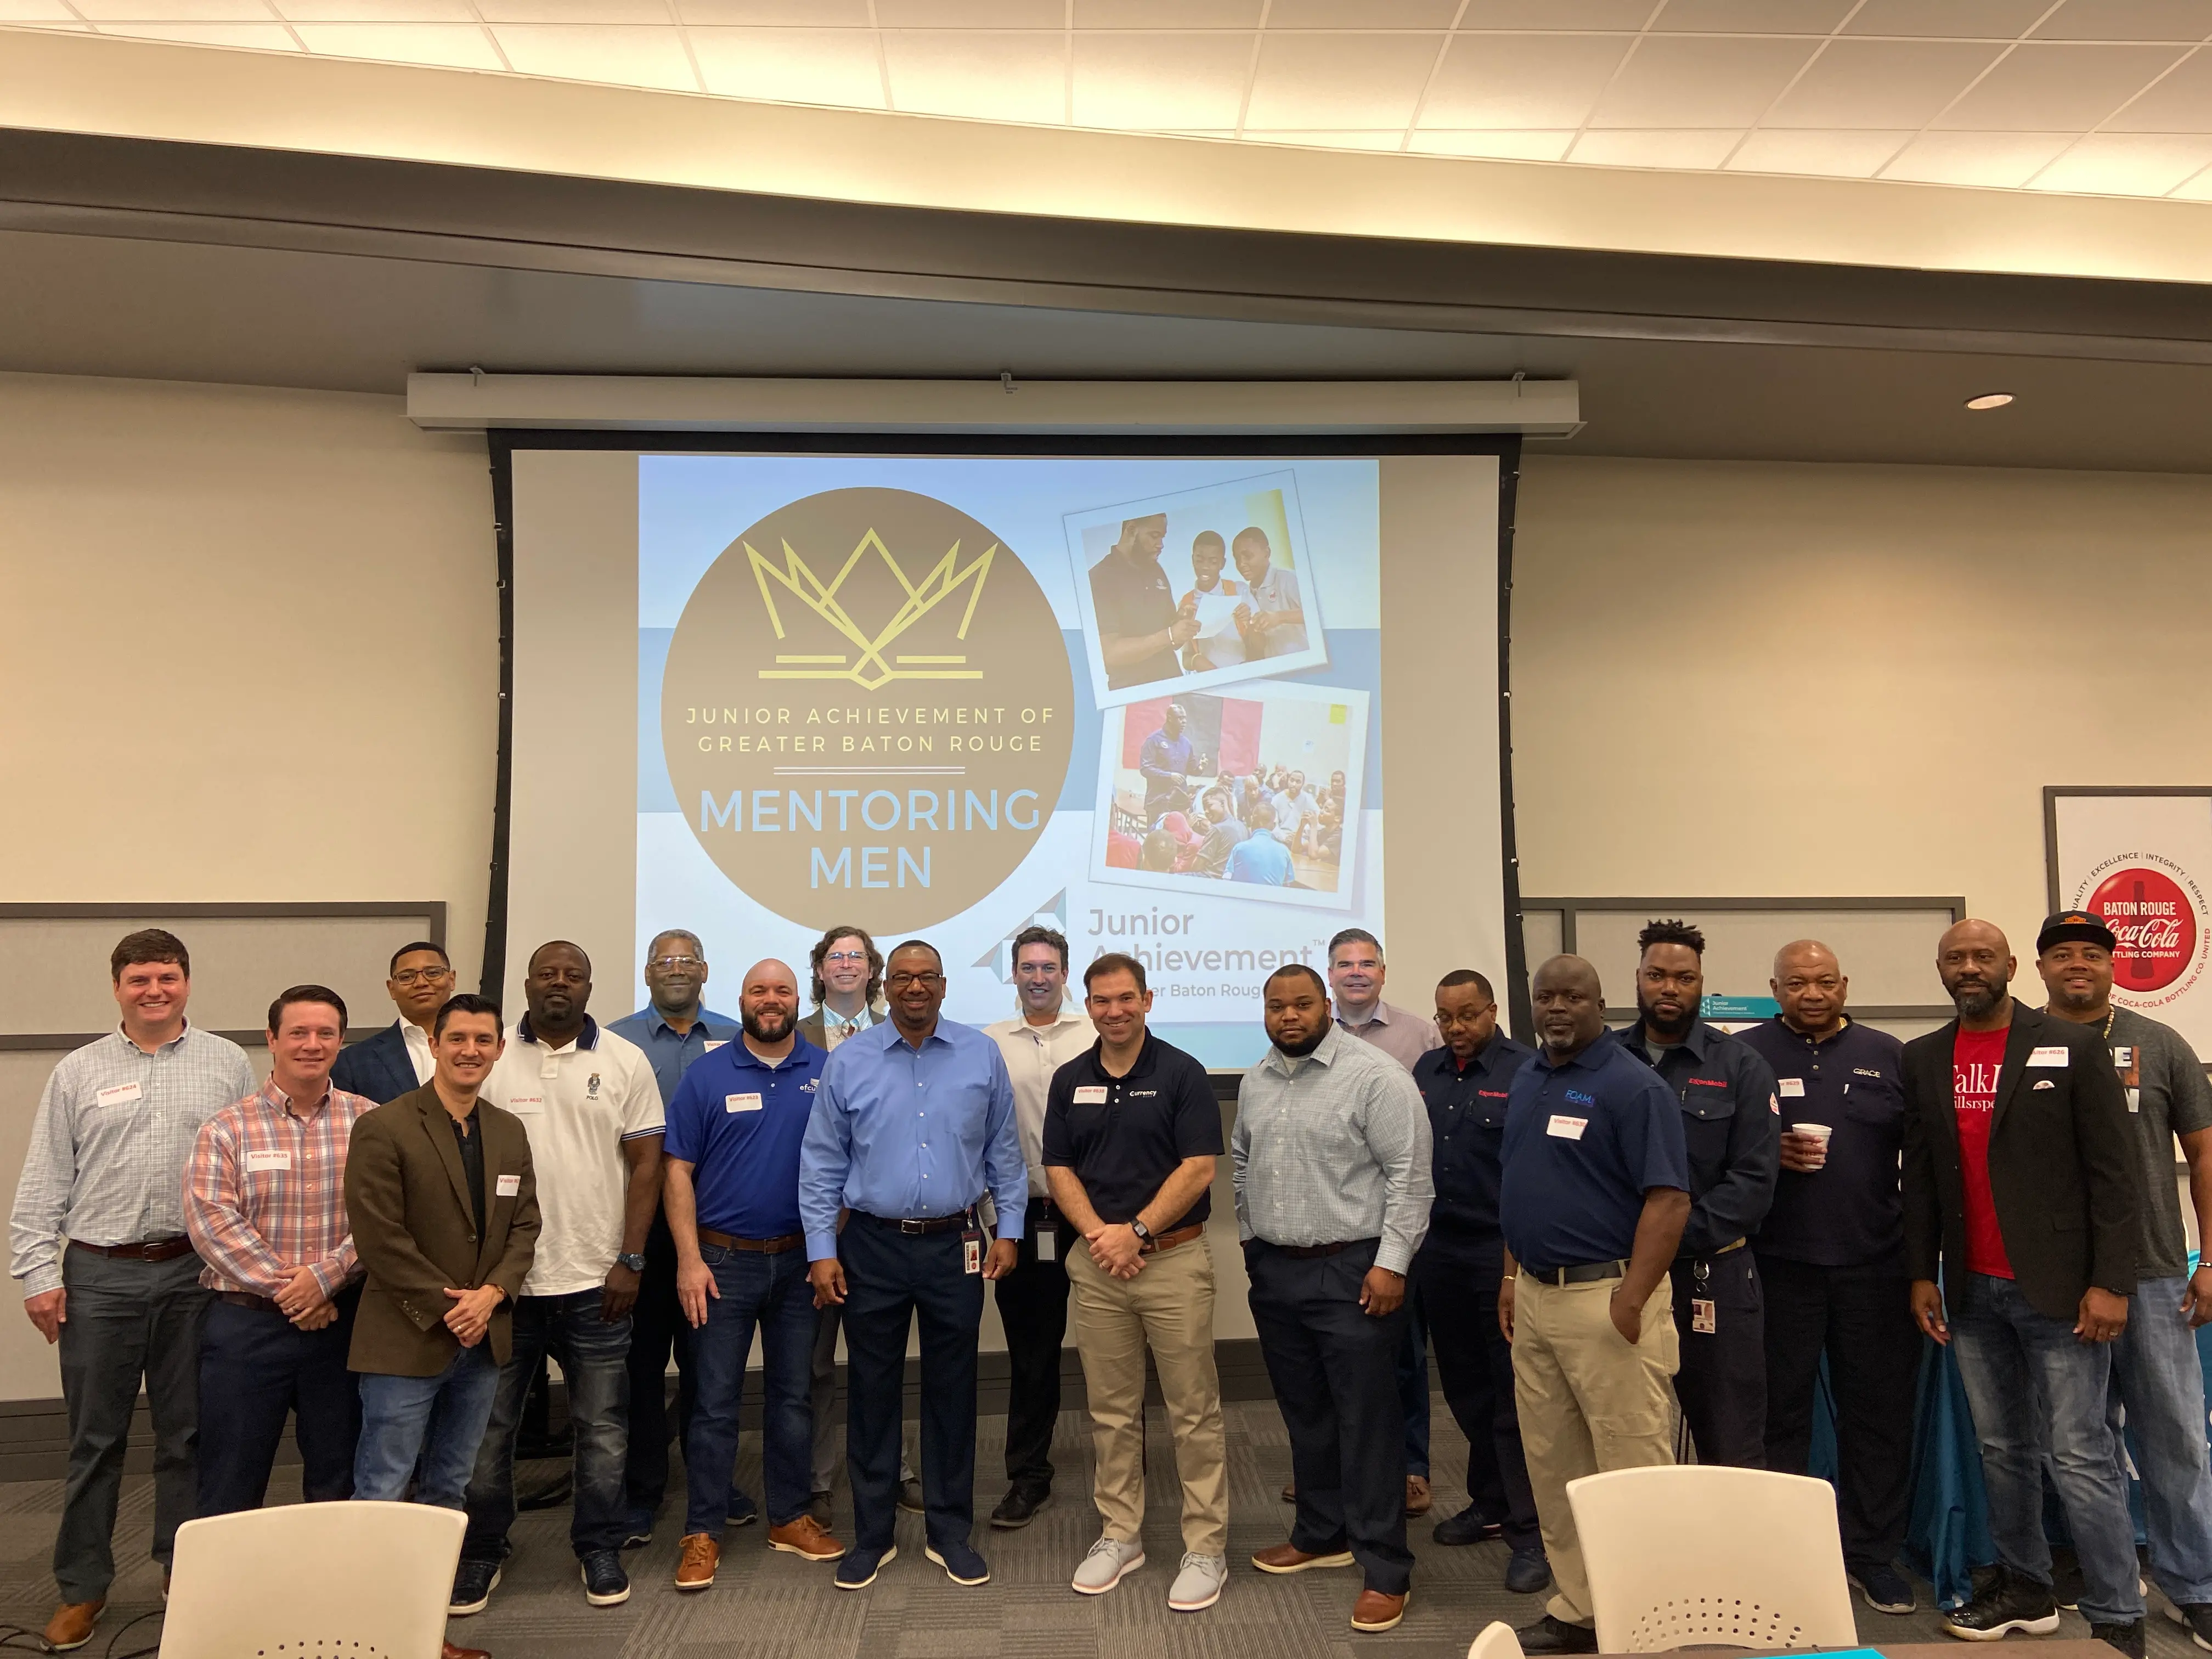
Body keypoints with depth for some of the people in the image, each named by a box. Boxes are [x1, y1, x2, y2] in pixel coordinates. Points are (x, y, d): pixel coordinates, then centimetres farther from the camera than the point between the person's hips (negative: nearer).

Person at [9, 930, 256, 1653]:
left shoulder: (228, 1064, 2)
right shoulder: (78, 1072, 4)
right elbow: (43, 1184, 4)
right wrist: (38, 1273, -3)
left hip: (197, 1273, 0)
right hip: (98, 1275, 0)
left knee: (187, 1434, 10)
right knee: (94, 1438, 9)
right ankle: (82, 1587, 24)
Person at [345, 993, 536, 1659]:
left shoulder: (511, 1132, 9)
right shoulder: (383, 1127, -10)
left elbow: (524, 1225, 8)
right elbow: (379, 1236, -14)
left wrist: (491, 1293, -9)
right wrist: (445, 1307, -14)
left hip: (484, 1339, 6)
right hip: (406, 1341, -6)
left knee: (447, 1491, 15)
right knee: (381, 1494, 2)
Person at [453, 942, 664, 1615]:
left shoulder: (625, 1062, 0)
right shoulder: (490, 1059, -1)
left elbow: (645, 1163, 0)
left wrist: (630, 1261, -5)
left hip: (595, 1280, 0)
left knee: (602, 1427, 10)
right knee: (488, 1424, 11)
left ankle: (599, 1549, 27)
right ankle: (481, 1549, 29)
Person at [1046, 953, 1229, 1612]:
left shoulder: (1183, 1074, -5)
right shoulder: (1070, 1080, 8)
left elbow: (1199, 1169, -10)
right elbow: (1059, 1169, 6)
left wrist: (1136, 1231, -15)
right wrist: (1098, 1233, -9)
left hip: (1175, 1258, -4)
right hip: (1095, 1262, 4)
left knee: (1194, 1410, 2)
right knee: (1111, 1410, 12)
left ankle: (1206, 1547, 13)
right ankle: (1120, 1535, 26)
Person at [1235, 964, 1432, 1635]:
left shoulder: (1375, 1075, -13)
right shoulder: (1254, 1083, 9)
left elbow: (1409, 1175, -15)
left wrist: (1390, 1263, -17)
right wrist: (1251, 1240, 16)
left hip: (1351, 1271, -6)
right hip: (1273, 1271, 7)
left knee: (1366, 1420, -1)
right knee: (1304, 1413, 17)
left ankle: (1386, 1569, 10)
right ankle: (1321, 1535, 33)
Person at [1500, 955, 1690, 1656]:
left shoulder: (1633, 1086, -12)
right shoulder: (1525, 1081, 11)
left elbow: (1668, 1199, -17)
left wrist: (1632, 1300, -22)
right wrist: (1512, 1276, 12)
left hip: (1606, 1295, -8)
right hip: (1535, 1295, 8)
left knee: (1632, 1465, 2)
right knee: (1552, 1464, 14)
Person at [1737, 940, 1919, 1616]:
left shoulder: (1887, 1055, 8)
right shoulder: (1742, 1054, 1)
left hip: (1875, 1265, 2)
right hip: (1776, 1264, -2)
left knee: (1880, 1410, 8)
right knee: (1779, 1412, 8)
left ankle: (1873, 1553, 24)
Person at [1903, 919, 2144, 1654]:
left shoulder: (2073, 1047, -4)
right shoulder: (1923, 1060, 8)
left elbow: (2115, 1171, -6)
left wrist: (2111, 1282, -11)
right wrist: (1921, 1274, 8)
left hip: (2057, 1287, -4)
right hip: (1972, 1291, 4)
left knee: (2079, 1456, -3)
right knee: (2001, 1449, 12)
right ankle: (2024, 1587, 25)